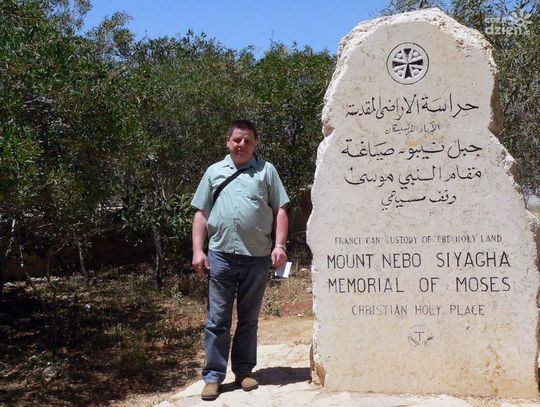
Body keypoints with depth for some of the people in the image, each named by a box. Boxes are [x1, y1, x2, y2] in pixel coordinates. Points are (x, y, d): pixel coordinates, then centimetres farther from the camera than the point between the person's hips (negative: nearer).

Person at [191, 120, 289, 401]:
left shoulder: (266, 170, 9)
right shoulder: (214, 172, 13)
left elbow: (280, 210, 5)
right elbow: (201, 214, 11)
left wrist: (279, 245, -6)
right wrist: (197, 251, 2)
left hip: (257, 257, 0)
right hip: (221, 255, 0)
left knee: (249, 319, 11)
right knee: (218, 319, 3)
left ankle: (243, 371, 22)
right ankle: (213, 376, 10)